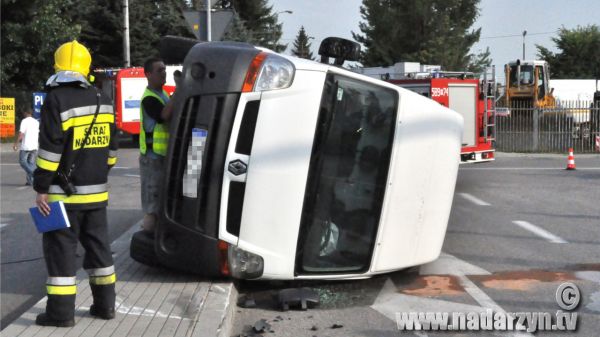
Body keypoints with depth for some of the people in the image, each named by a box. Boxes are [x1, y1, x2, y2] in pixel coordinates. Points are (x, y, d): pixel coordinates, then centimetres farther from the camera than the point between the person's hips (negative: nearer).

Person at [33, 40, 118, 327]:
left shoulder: (56, 99, -12)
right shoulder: (101, 100, 11)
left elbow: (50, 149, -17)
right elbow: (110, 146, 16)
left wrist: (41, 188, -13)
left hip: (65, 194, -7)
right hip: (96, 192, 7)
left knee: (60, 249, -1)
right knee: (98, 246, 14)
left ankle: (61, 311, 0)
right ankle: (104, 305, 20)